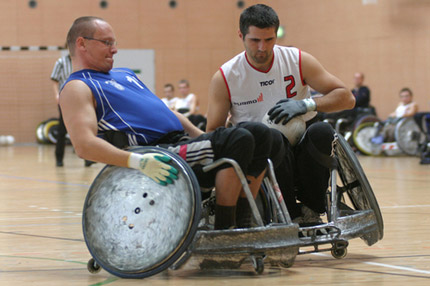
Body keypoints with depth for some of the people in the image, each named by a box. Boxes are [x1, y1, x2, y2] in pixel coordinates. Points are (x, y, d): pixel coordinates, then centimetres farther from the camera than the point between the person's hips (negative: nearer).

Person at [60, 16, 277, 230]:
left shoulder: (125, 74, 28)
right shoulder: (77, 88, -2)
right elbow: (84, 145, -19)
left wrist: (203, 137, 20)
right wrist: (137, 161, -33)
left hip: (181, 143, 9)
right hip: (157, 155, -9)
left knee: (259, 134, -1)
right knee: (238, 141, -24)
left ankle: (243, 222, -2)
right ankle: (223, 230, -22)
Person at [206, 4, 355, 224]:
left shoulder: (298, 61, 1)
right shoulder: (224, 78, -1)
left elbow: (347, 98, -1)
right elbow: (213, 132, 1)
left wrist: (307, 104, -19)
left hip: (302, 151, 2)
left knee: (321, 131, -32)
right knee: (271, 138, -36)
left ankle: (312, 210, -15)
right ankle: (291, 215, -22)